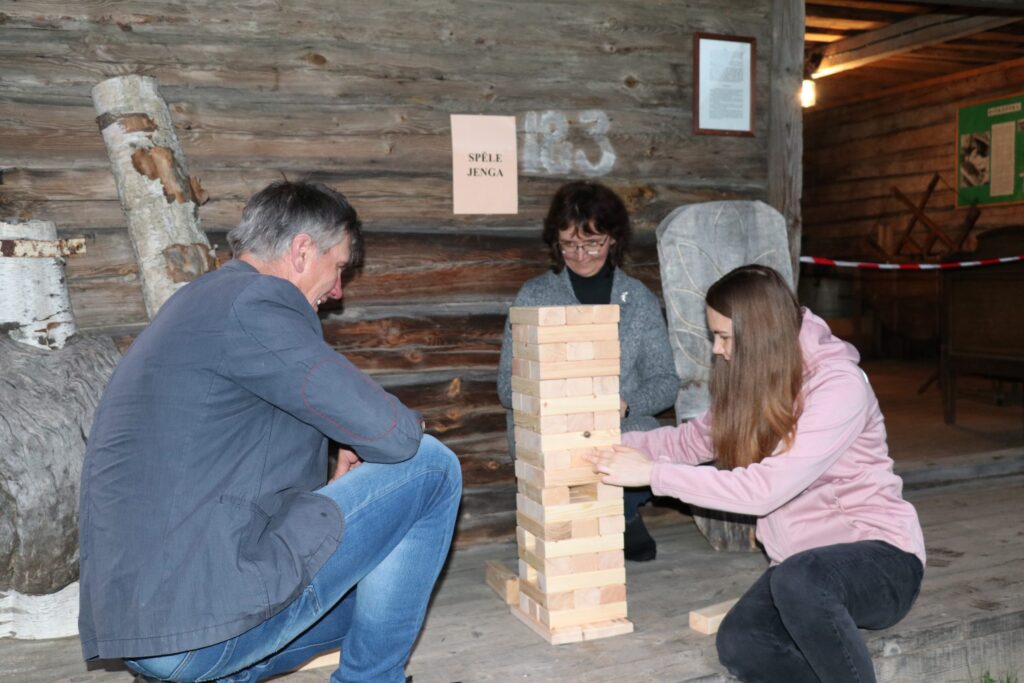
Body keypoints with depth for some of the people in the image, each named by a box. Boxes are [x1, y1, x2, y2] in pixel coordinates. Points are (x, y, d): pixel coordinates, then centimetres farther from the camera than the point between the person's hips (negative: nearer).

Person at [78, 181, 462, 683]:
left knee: (374, 593, 29)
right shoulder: (254, 302, -13)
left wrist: (346, 476, 16)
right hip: (202, 619, -10)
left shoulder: (201, 303, 18)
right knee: (431, 465, -3)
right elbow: (392, 435, -17)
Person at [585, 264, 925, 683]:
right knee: (738, 645, -22)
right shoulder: (757, 383, 3)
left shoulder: (840, 386, -21)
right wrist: (611, 446, 2)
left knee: (798, 580, -39)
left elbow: (765, 489, -28)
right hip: (804, 565, 6)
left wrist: (653, 474, -25)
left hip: (879, 557, -6)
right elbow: (694, 438, 14)